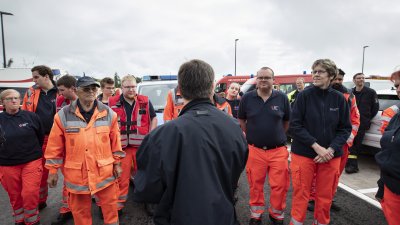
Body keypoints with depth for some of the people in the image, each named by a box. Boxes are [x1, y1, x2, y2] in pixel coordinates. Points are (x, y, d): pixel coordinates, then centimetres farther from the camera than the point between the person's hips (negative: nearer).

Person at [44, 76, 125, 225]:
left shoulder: (108, 113, -1)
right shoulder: (63, 115, -4)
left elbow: (115, 141, 4)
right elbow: (55, 147, 1)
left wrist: (117, 163, 6)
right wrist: (53, 170, 4)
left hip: (105, 171, 0)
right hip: (77, 174, 0)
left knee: (110, 206, 14)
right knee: (80, 211, 17)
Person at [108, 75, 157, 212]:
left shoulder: (145, 101, 3)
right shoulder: (113, 103, 2)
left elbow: (153, 118, 10)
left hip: (142, 145, 1)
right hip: (121, 146, 0)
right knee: (122, 175, 7)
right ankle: (120, 202, 22)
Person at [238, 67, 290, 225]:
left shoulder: (282, 98, -1)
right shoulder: (247, 98, -2)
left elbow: (287, 121, 12)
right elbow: (241, 120, 11)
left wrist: (278, 135, 13)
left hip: (278, 150, 1)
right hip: (254, 150, 0)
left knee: (279, 186, 7)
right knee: (255, 185, 11)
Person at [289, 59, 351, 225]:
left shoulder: (339, 98, 0)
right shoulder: (304, 95, -6)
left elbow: (345, 128, 3)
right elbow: (294, 125, -9)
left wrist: (331, 149, -11)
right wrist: (316, 146, -16)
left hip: (331, 156, 2)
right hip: (303, 154, -2)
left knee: (325, 196, 13)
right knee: (301, 194, 6)